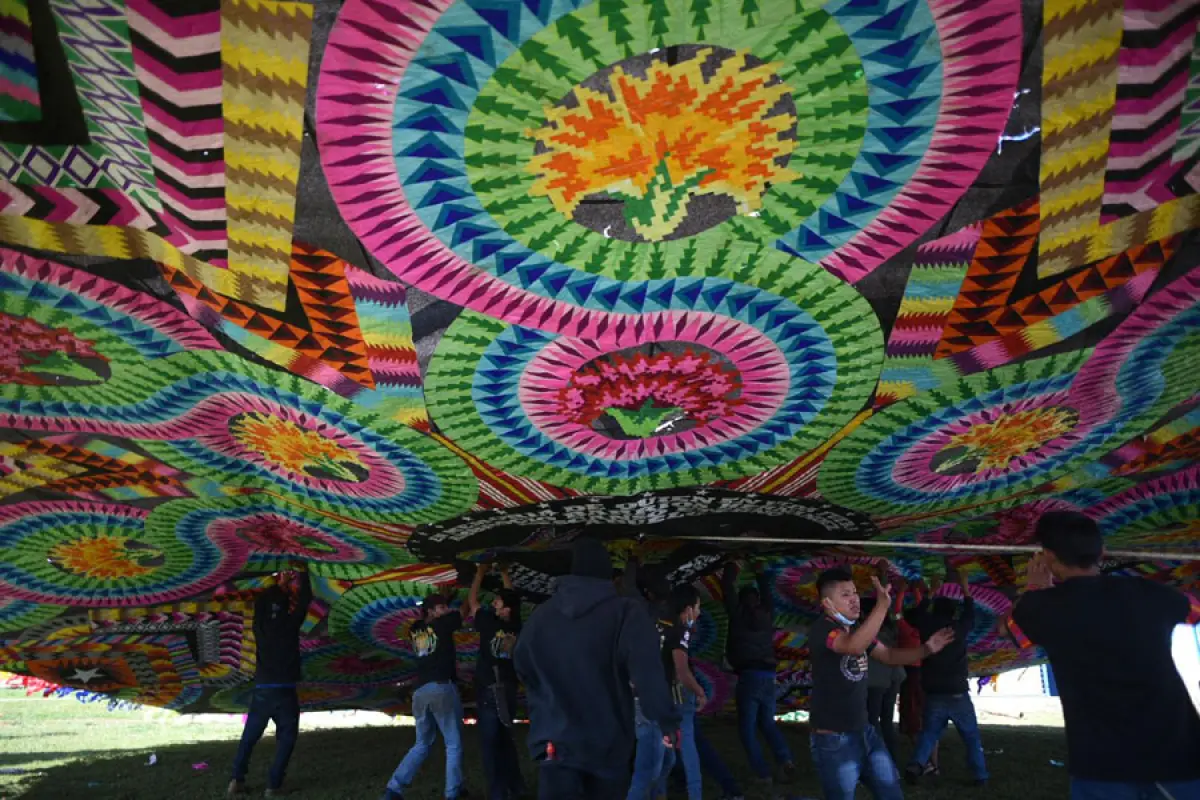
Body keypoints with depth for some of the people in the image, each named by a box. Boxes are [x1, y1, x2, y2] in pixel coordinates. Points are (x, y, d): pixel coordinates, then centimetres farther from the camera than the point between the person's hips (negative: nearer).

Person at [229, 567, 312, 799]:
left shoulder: (260, 624, 2)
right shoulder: (289, 623, -6)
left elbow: (260, 600, 21)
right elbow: (305, 599, 6)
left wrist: (278, 583, 32)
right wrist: (303, 573, 18)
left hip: (262, 688, 3)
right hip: (284, 690, -3)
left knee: (249, 736, 16)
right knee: (286, 737, 8)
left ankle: (237, 779, 7)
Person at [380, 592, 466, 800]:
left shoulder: (415, 630, 17)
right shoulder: (442, 624, 2)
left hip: (420, 692, 6)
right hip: (443, 688, -6)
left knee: (422, 744, 17)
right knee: (454, 744, 4)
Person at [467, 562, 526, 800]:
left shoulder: (489, 624, -14)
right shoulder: (517, 627, -1)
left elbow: (472, 600, 1)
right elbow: (512, 598, 15)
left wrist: (481, 572, 11)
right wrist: (504, 573, 22)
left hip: (489, 691, -6)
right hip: (509, 690, 6)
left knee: (490, 743, -1)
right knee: (505, 740, 18)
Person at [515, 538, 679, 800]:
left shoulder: (539, 616, 4)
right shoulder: (625, 612, -12)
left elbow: (524, 672, 18)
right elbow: (647, 673, -24)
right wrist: (668, 720, -17)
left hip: (554, 742, 2)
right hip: (607, 742, -2)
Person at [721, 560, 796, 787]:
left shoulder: (738, 614, 0)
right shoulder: (767, 615, 11)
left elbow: (727, 589, 7)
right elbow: (768, 595, 30)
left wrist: (731, 567, 22)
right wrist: (760, 574, 42)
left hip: (749, 676, -5)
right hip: (769, 676, 5)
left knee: (748, 728, 5)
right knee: (767, 723, 19)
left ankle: (763, 773, 0)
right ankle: (785, 759, -2)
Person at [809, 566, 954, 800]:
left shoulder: (856, 629, 7)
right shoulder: (821, 629, -20)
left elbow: (889, 655, 17)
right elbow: (854, 647, -39)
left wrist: (926, 649, 1)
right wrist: (882, 605, -47)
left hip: (864, 732, 8)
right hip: (834, 739, -8)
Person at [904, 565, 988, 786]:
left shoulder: (927, 627, 0)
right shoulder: (959, 628, -3)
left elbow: (919, 615, 22)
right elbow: (970, 613, 16)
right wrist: (965, 587, 26)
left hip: (933, 694, 2)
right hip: (958, 694, -1)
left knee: (928, 733, 7)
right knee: (972, 736, 13)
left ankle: (915, 765, -12)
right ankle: (980, 776, 12)